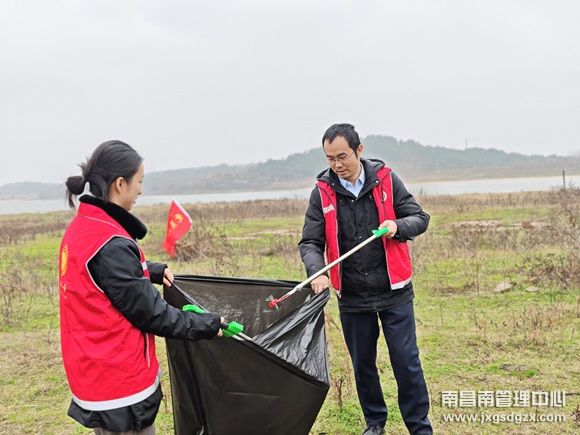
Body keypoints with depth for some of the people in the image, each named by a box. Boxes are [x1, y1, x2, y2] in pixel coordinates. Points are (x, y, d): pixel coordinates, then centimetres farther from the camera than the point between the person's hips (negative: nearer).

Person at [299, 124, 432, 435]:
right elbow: (310, 242, -3)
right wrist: (317, 272, -23)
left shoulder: (385, 180, -4)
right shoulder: (322, 192, -3)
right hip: (352, 296, 2)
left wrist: (397, 225, -21)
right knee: (362, 364, 14)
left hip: (394, 292, -1)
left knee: (406, 362, 2)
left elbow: (420, 218, 1)